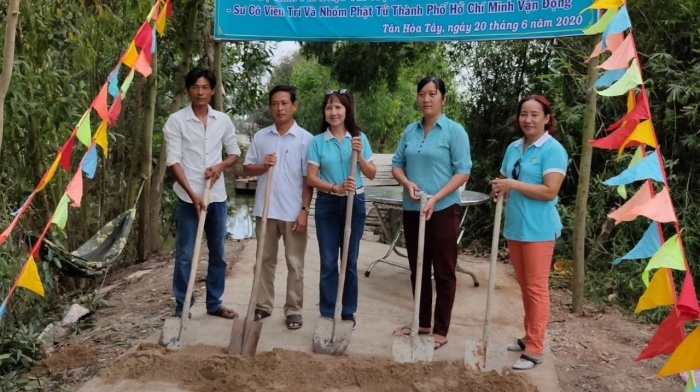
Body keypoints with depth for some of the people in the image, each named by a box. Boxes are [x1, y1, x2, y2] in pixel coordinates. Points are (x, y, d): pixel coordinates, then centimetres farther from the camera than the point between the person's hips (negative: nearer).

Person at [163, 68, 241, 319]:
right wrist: (192, 194, -17)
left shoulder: (223, 120, 6)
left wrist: (221, 166, -8)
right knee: (185, 254, 2)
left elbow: (235, 153, 14)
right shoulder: (176, 121, -5)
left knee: (218, 253, 11)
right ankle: (182, 306, 14)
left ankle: (214, 303, 25)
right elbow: (173, 161, -9)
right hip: (188, 197, -4)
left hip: (217, 196, 4)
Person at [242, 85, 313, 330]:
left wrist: (304, 210, -10)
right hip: (265, 209, 3)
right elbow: (247, 169, 9)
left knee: (295, 263, 5)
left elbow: (308, 178, -4)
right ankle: (263, 305, 24)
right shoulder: (260, 137, 6)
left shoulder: (305, 139, -3)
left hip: (293, 211, -3)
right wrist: (263, 166, -12)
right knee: (265, 259, 12)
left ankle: (294, 310, 15)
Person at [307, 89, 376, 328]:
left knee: (350, 260, 9)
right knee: (328, 262, 4)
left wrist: (359, 155, -14)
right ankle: (327, 314, 15)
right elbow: (311, 178, -6)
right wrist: (336, 187, -20)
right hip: (327, 204, -1)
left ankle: (349, 313, 22)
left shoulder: (359, 138, 1)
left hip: (354, 203, 1)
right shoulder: (317, 141, -2)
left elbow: (371, 175, 2)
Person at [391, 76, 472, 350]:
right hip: (412, 210, 6)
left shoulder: (454, 131, -7)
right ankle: (422, 322, 29)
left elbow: (463, 172, -11)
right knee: (418, 269, 14)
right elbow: (397, 164, 11)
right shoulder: (410, 131, 9)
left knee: (443, 272, 4)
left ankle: (440, 330, 15)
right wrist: (407, 183, -11)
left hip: (443, 210, -5)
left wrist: (435, 197, -20)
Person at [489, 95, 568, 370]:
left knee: (536, 287, -1)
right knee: (524, 285, 15)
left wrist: (512, 185, -21)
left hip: (538, 229, -7)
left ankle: (535, 349, 7)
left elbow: (550, 191, -20)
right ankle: (529, 337, 28)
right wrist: (500, 190, -2)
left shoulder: (553, 150, -11)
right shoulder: (513, 148, 10)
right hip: (514, 226, 7)